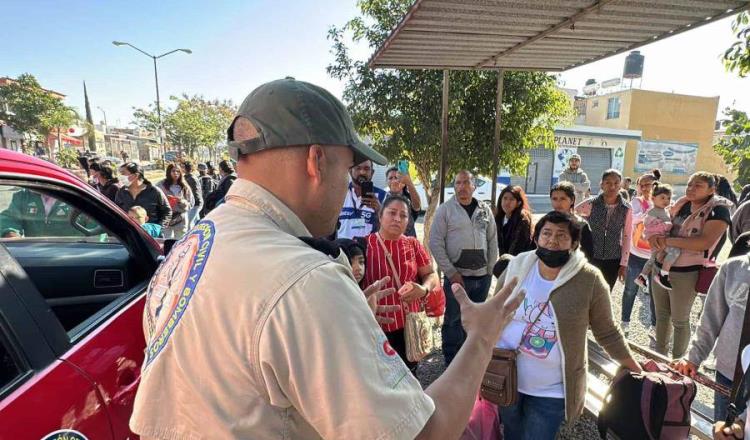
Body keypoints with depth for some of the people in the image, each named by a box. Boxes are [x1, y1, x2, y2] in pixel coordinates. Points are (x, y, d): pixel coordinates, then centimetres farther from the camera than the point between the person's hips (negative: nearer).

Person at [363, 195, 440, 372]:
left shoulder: (413, 244, 4)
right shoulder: (365, 245, -7)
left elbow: (431, 275, 7)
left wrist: (424, 289, -14)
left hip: (410, 325, 4)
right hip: (377, 327, -3)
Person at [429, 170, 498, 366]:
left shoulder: (485, 210, 7)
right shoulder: (445, 210, -4)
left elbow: (493, 241, 12)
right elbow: (436, 243, -8)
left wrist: (491, 269, 5)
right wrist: (451, 272, -11)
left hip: (482, 276, 4)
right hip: (456, 276, -4)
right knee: (453, 320, 3)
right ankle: (452, 363, 18)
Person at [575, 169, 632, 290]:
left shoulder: (626, 209, -3)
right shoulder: (590, 204, -9)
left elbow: (627, 237, 2)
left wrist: (623, 263, 2)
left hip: (613, 260, 2)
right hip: (591, 257, -2)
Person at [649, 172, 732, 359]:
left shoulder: (718, 210, -11)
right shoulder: (681, 205, 7)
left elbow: (706, 241, -25)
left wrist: (668, 240, -22)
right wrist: (654, 236, -8)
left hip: (685, 273, -6)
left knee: (680, 320, 9)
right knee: (661, 315, 18)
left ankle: (677, 362, 27)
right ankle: (659, 354, 35)